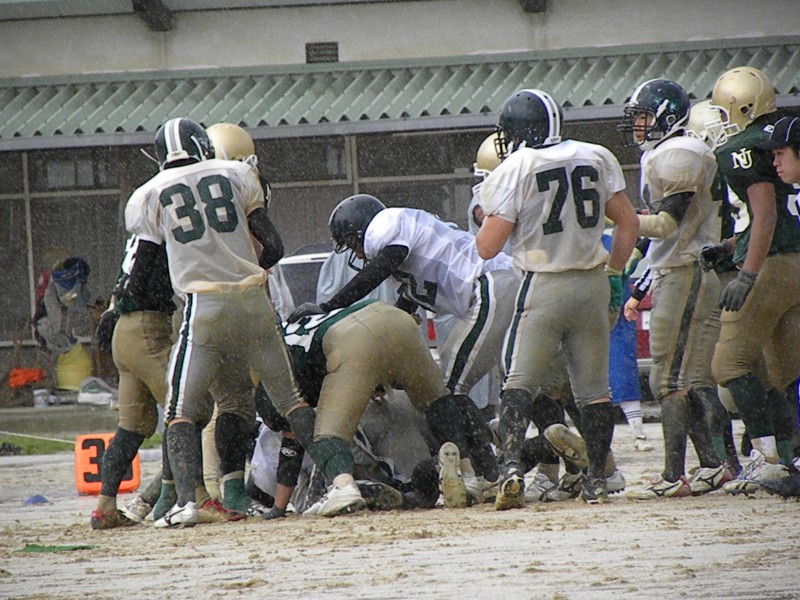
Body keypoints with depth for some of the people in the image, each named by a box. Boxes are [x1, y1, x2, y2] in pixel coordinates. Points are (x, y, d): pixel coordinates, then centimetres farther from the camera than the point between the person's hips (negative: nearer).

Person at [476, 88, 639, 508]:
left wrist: (488, 215, 13)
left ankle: (511, 465, -20)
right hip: (592, 285, 4)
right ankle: (596, 479, 14)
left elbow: (487, 247, -7)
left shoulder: (515, 169, -7)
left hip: (544, 287, -4)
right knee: (594, 387, 11)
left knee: (520, 381, -1)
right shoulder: (596, 159, 6)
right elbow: (629, 223, 9)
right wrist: (613, 274, 18)